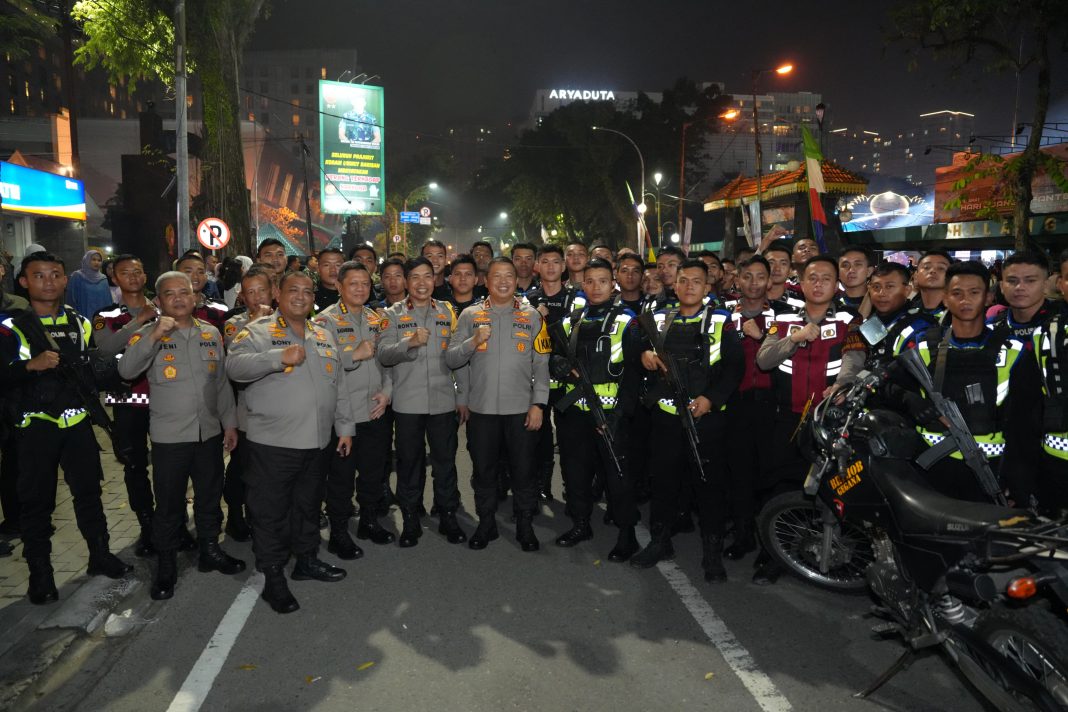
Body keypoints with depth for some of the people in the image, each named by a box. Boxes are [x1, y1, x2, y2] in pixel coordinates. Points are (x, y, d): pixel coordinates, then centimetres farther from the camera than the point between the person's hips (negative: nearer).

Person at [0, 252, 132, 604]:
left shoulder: (81, 324, 8)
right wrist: (31, 365, -26)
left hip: (77, 422, 3)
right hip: (35, 426, -3)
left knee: (88, 490, 12)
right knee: (36, 499, 6)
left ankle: (100, 555, 26)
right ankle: (40, 572, 19)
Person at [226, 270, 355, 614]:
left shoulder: (323, 336, 14)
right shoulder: (257, 331, -4)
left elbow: (339, 387, 17)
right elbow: (235, 366, -22)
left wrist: (345, 427, 14)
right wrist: (279, 357, -31)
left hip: (317, 443, 6)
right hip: (273, 444, -5)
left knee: (308, 506, 19)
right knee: (270, 512, 4)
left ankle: (307, 559, 36)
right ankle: (273, 577, 18)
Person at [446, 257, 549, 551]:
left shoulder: (531, 316, 4)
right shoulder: (470, 315, 4)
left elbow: (542, 365, 2)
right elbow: (451, 359, -1)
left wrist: (538, 403, -6)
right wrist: (473, 341, -18)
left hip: (521, 408, -1)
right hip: (481, 408, 1)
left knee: (524, 471, 8)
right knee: (483, 470, 12)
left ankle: (525, 525, 26)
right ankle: (486, 523, 30)